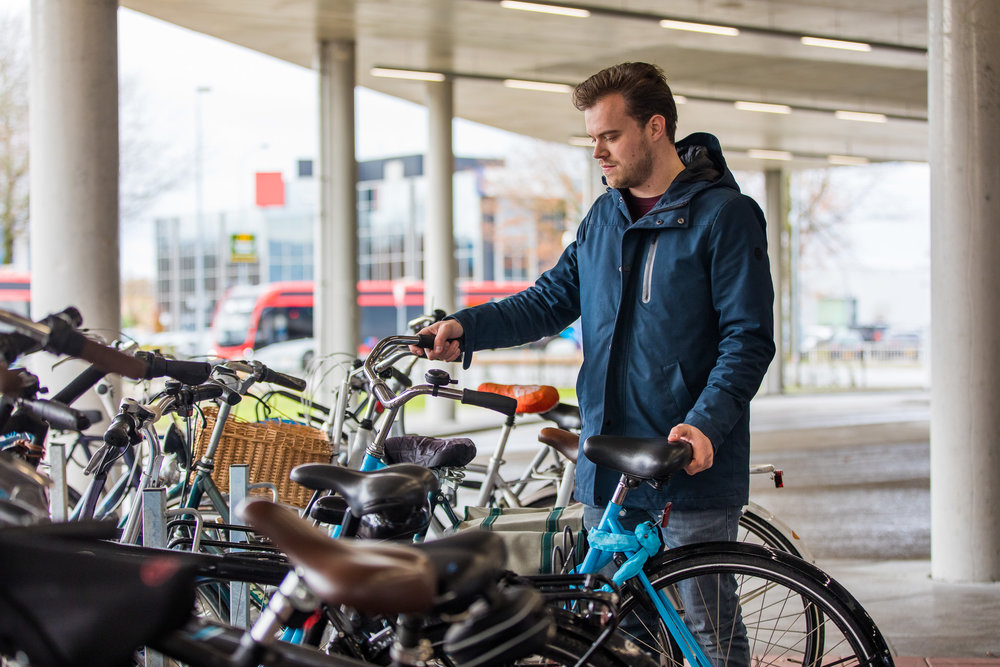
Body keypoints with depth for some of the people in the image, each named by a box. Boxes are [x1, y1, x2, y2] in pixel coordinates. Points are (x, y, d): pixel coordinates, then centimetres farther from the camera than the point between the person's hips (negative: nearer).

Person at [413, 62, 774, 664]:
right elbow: (552, 300, 15)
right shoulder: (604, 218, 15)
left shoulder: (725, 214, -6)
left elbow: (748, 339, -11)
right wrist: (466, 327, -1)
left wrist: (705, 424, -25)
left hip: (693, 465, -6)